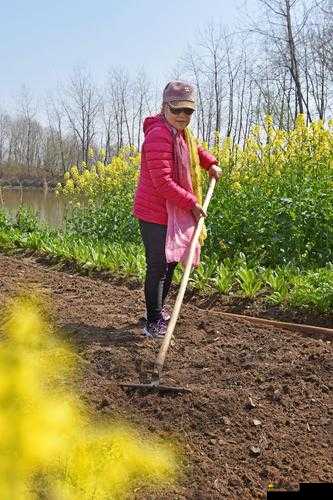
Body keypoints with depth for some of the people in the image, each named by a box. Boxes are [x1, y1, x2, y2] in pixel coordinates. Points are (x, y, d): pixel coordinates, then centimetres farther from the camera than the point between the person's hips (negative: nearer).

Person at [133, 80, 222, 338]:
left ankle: (159, 310, 36)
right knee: (158, 267, -6)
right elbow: (163, 182, -26)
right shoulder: (159, 135, -20)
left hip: (174, 214, 10)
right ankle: (153, 324, 4)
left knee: (171, 263, 19)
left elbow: (194, 148, 37)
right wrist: (192, 203, -20)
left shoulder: (181, 133, 11)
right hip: (156, 215, -10)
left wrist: (210, 163, 19)